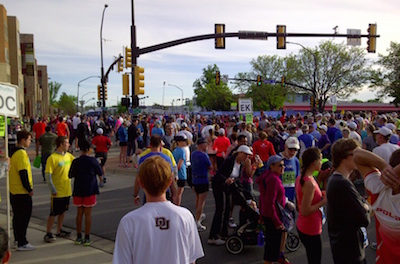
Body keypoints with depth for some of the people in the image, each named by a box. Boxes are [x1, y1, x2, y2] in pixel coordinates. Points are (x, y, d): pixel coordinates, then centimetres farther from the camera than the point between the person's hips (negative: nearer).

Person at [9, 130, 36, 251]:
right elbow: (23, 173, -22)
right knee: (24, 217, -2)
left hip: (14, 191, 10)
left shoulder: (13, 152, 12)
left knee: (17, 216, 17)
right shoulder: (21, 153, -19)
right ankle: (22, 243, 3)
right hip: (22, 192, -10)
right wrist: (29, 189, -15)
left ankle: (18, 239, 28)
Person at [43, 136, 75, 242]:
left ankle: (59, 231, 31)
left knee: (62, 211, 17)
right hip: (58, 192, -7)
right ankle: (48, 233, 13)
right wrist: (53, 190, -20)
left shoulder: (68, 155, 4)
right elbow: (48, 176, -17)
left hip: (67, 190, 7)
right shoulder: (52, 158, -16)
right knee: (54, 213, 1)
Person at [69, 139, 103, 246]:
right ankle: (87, 238, 8)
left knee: (79, 213, 12)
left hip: (78, 191, 2)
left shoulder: (75, 161, -4)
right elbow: (100, 173, 2)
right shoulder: (93, 160, -9)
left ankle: (78, 237, 18)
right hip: (90, 190, -2)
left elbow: (70, 175, 3)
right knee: (88, 213, 3)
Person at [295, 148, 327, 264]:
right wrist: (323, 202, -18)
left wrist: (320, 195, 5)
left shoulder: (300, 178, 2)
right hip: (311, 230, -9)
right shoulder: (309, 183, -27)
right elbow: (305, 211, -26)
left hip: (302, 226, 9)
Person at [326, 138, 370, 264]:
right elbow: (364, 220, -25)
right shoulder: (343, 184, -26)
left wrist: (364, 205, -10)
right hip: (349, 249, -10)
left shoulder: (334, 179, 7)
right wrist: (366, 208, -5)